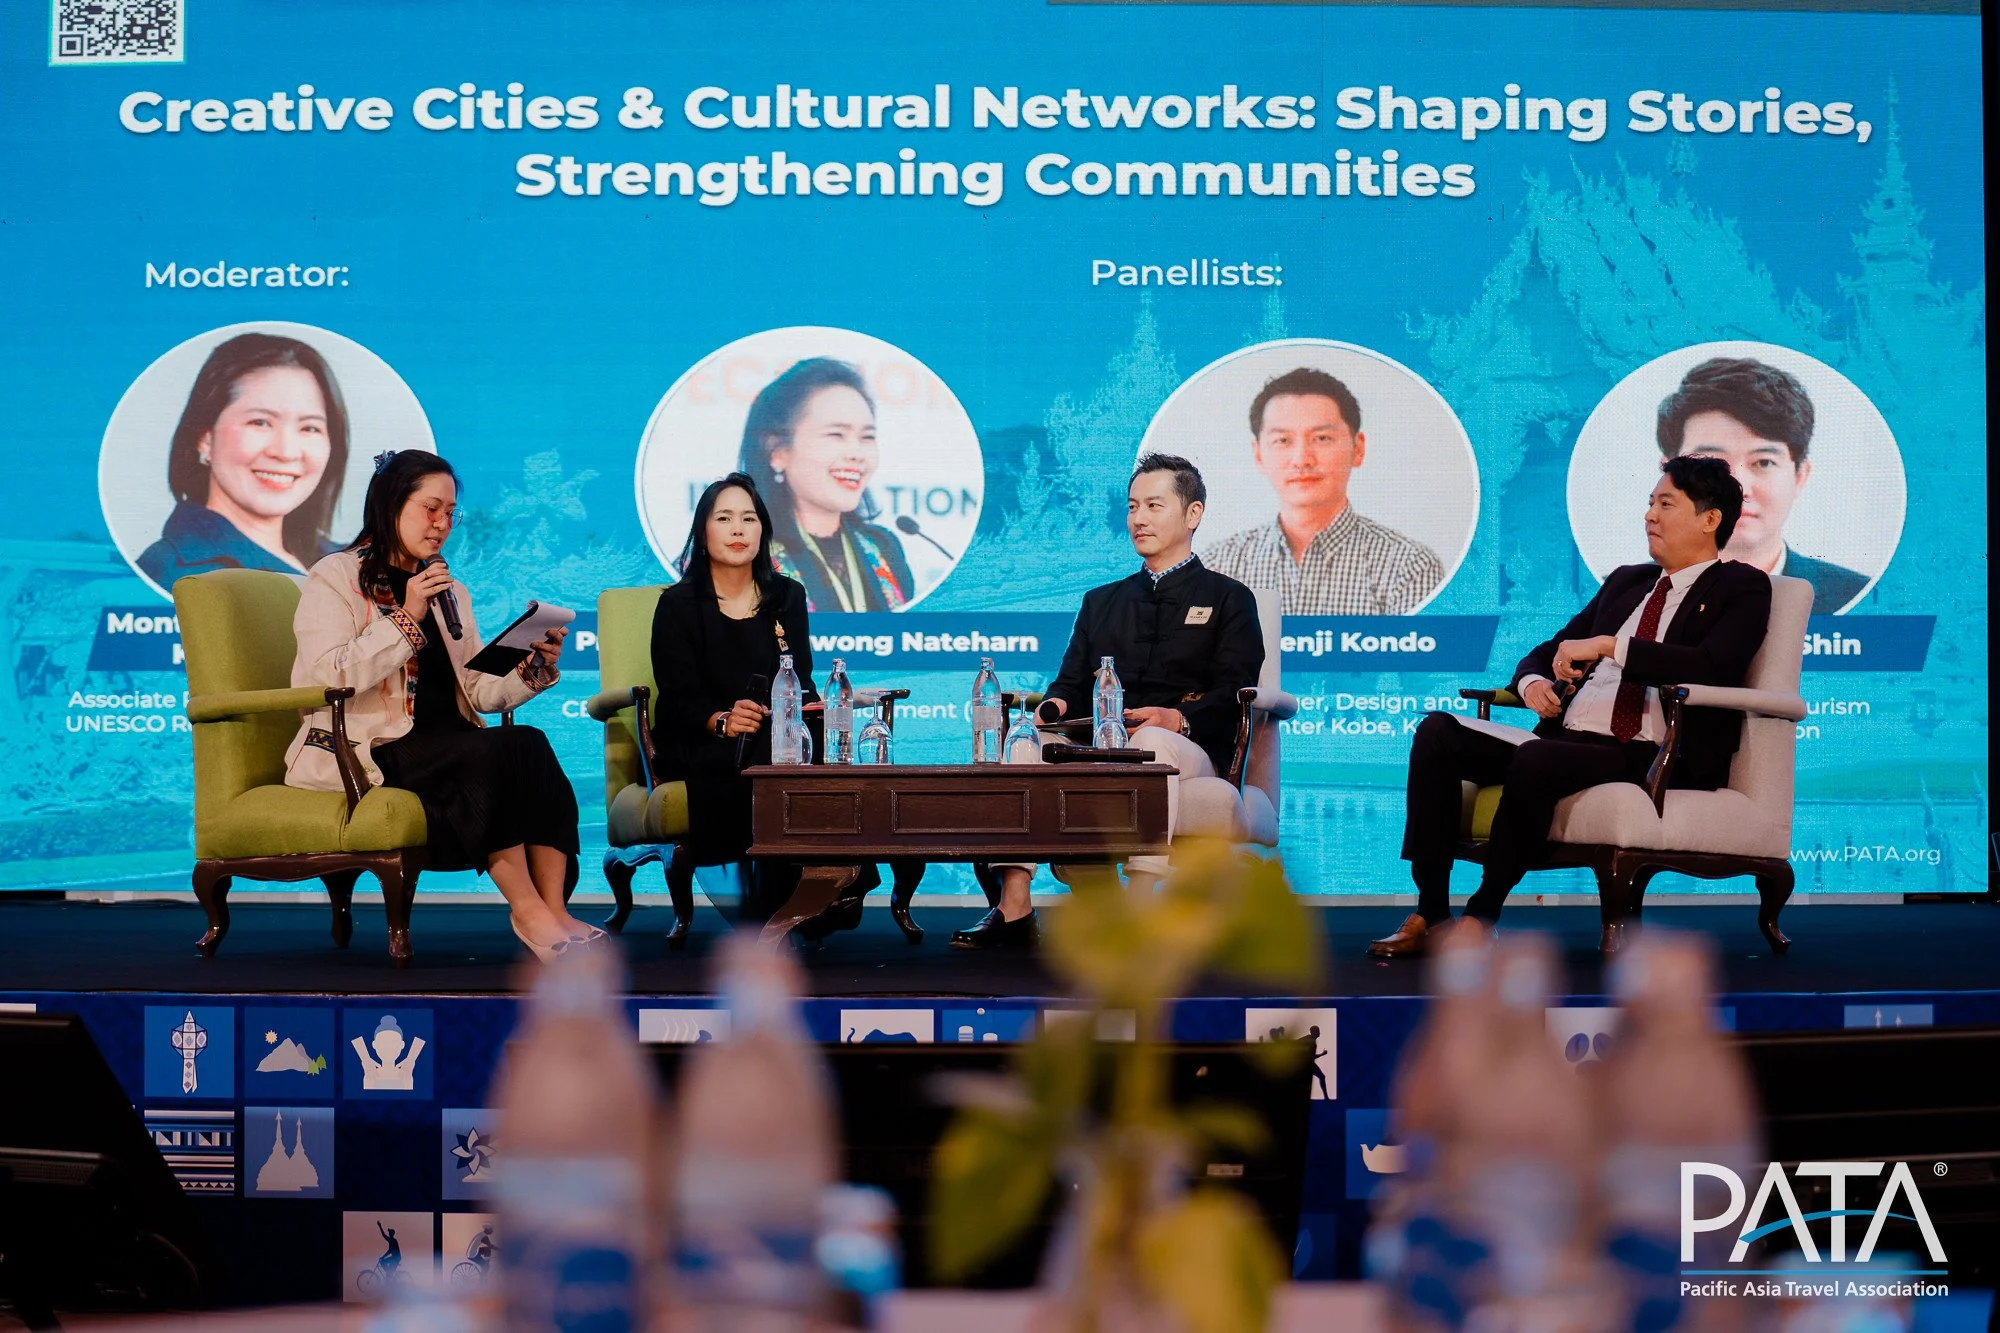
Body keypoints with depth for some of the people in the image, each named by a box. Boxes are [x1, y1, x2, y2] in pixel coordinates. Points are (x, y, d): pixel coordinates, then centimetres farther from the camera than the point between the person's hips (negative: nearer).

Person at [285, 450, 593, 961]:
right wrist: (406, 620, -14)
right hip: (367, 748, -6)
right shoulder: (335, 579, 4)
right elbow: (330, 676, -12)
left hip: (447, 743, 6)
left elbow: (479, 691, 17)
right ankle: (528, 910, -28)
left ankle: (552, 912, -35)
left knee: (533, 747, -27)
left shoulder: (450, 591, 24)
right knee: (500, 752, -31)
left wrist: (534, 669, -3)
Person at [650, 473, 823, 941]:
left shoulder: (787, 597, 13)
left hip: (774, 734, 3)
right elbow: (680, 696, -7)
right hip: (697, 744, -3)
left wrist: (812, 707, -17)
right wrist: (721, 721, -29)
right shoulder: (678, 604, 2)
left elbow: (800, 680, 8)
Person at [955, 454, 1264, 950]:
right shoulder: (1102, 601, 30)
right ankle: (1014, 908, -36)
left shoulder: (1228, 599, 15)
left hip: (1188, 749, -4)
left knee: (1151, 742, -40)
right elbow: (1072, 682, 22)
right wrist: (1055, 705, -5)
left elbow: (1233, 695, 0)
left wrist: (1179, 718, -21)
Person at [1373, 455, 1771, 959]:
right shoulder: (1626, 582, 25)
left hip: (1651, 760, -7)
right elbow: (1548, 652, 28)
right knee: (1437, 731, -13)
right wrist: (1532, 681, 3)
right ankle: (1429, 912, -16)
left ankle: (1478, 922, -22)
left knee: (1536, 760, -36)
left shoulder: (1743, 587, 4)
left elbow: (1713, 667, -16)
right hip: (1568, 741, 7)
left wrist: (1610, 646, -16)